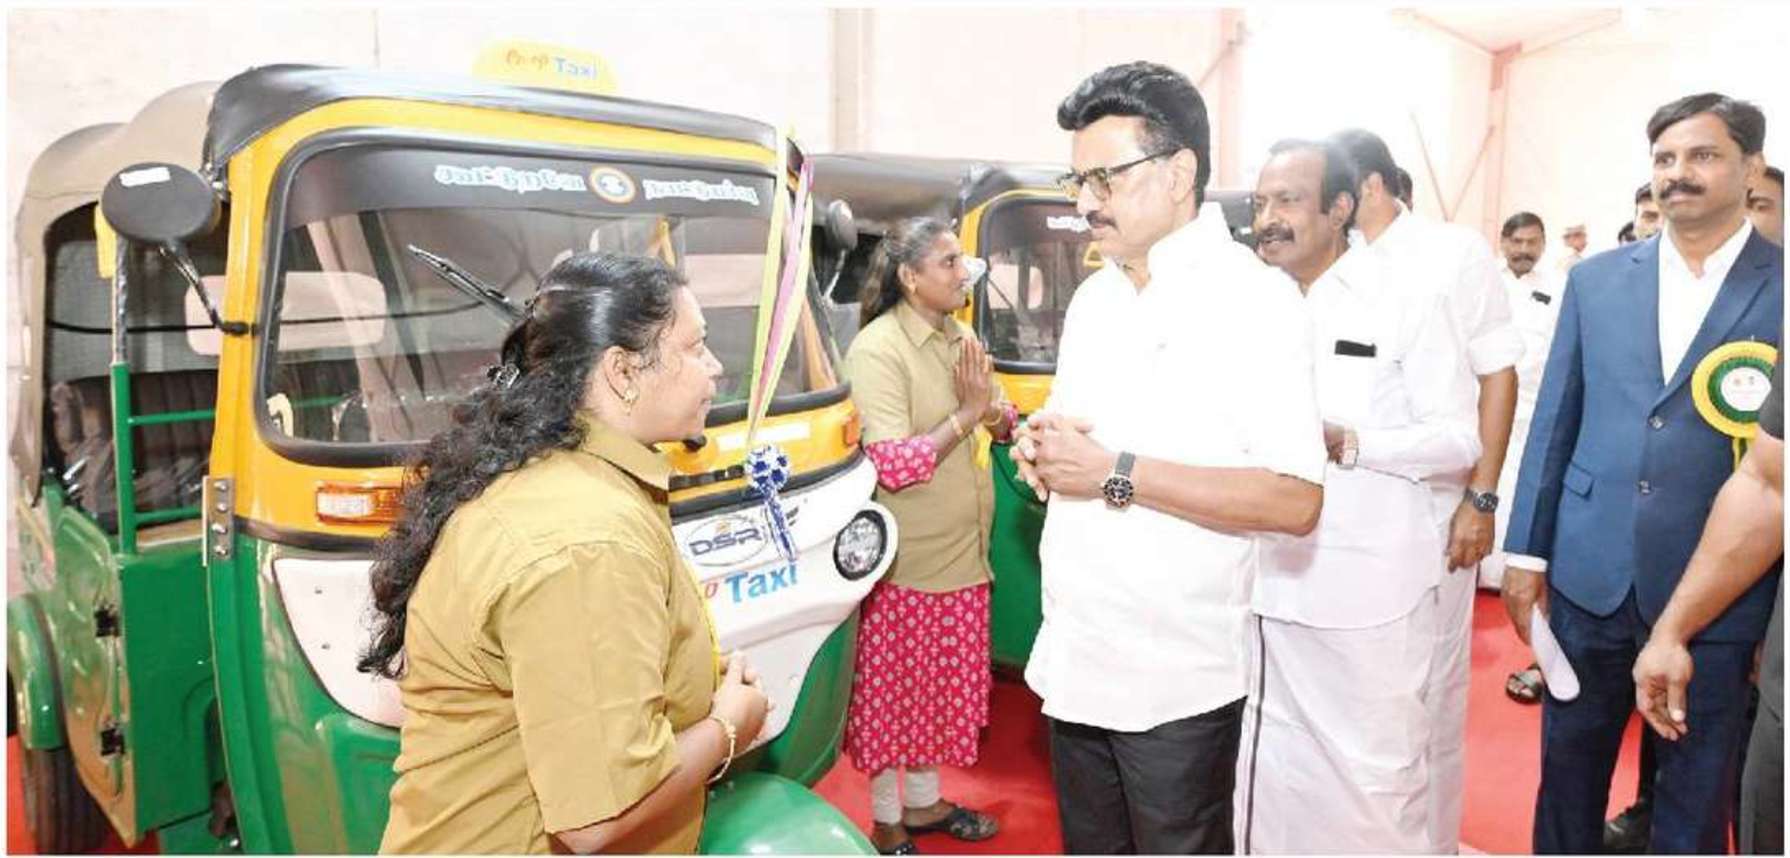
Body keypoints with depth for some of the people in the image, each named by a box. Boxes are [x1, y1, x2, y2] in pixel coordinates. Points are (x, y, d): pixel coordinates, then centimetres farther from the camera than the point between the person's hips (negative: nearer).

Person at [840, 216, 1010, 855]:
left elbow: (1004, 422, 12)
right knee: (892, 691, 7)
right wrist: (965, 415, -19)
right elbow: (894, 465, -25)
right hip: (905, 561, -8)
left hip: (961, 552, 8)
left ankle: (924, 801, 38)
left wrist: (997, 415, -10)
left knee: (945, 686, 19)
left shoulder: (962, 339, 7)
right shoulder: (877, 350, -18)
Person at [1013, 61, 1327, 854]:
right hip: (1072, 663, 7)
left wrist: (1117, 474, -23)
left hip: (1175, 683, -7)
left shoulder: (1252, 296, -14)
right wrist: (1041, 446, -3)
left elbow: (1295, 501, -21)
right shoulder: (1093, 297, 10)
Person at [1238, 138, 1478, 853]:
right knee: (1274, 771, 15)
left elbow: (1460, 439, -7)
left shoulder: (1406, 301, -5)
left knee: (1378, 775, 9)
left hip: (1372, 586, -4)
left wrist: (1343, 443, -19)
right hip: (1273, 584, 5)